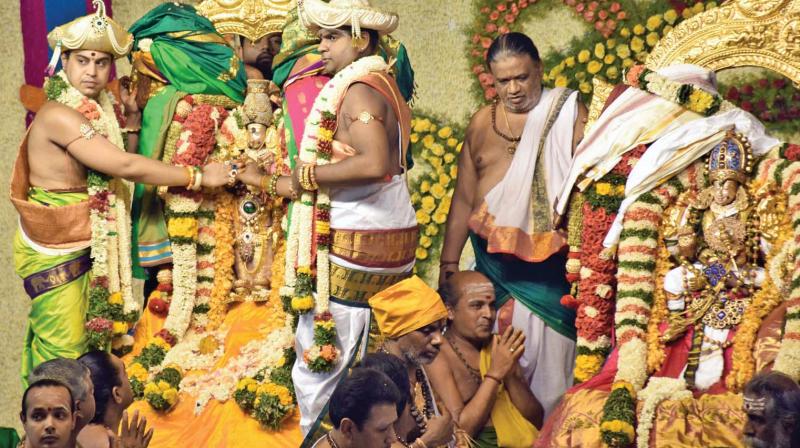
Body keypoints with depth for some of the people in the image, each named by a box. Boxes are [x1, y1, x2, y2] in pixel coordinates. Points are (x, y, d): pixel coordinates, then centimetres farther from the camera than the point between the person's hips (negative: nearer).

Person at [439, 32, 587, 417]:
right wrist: (449, 264, 12)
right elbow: (463, 200, 14)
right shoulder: (482, 122, 10)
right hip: (493, 265, 3)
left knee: (549, 356, -1)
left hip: (548, 267, -3)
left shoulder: (568, 115, -2)